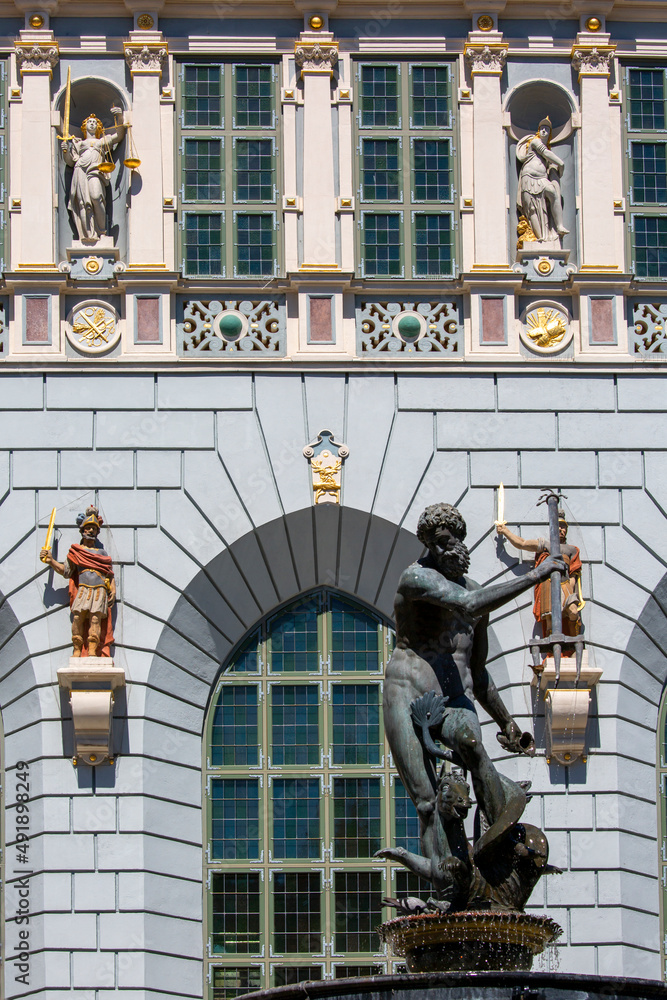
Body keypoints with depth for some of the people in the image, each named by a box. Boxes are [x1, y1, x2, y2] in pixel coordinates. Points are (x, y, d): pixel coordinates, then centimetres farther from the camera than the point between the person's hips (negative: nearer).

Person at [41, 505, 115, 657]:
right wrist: (51, 561, 3)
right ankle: (77, 649, -17)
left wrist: (113, 590, 3)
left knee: (95, 616, -16)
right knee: (78, 616, -18)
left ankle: (92, 651, -23)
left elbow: (110, 574, 18)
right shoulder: (75, 551, 19)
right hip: (83, 588, 0)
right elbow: (66, 571, 13)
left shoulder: (102, 553, 22)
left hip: (100, 589, 0)